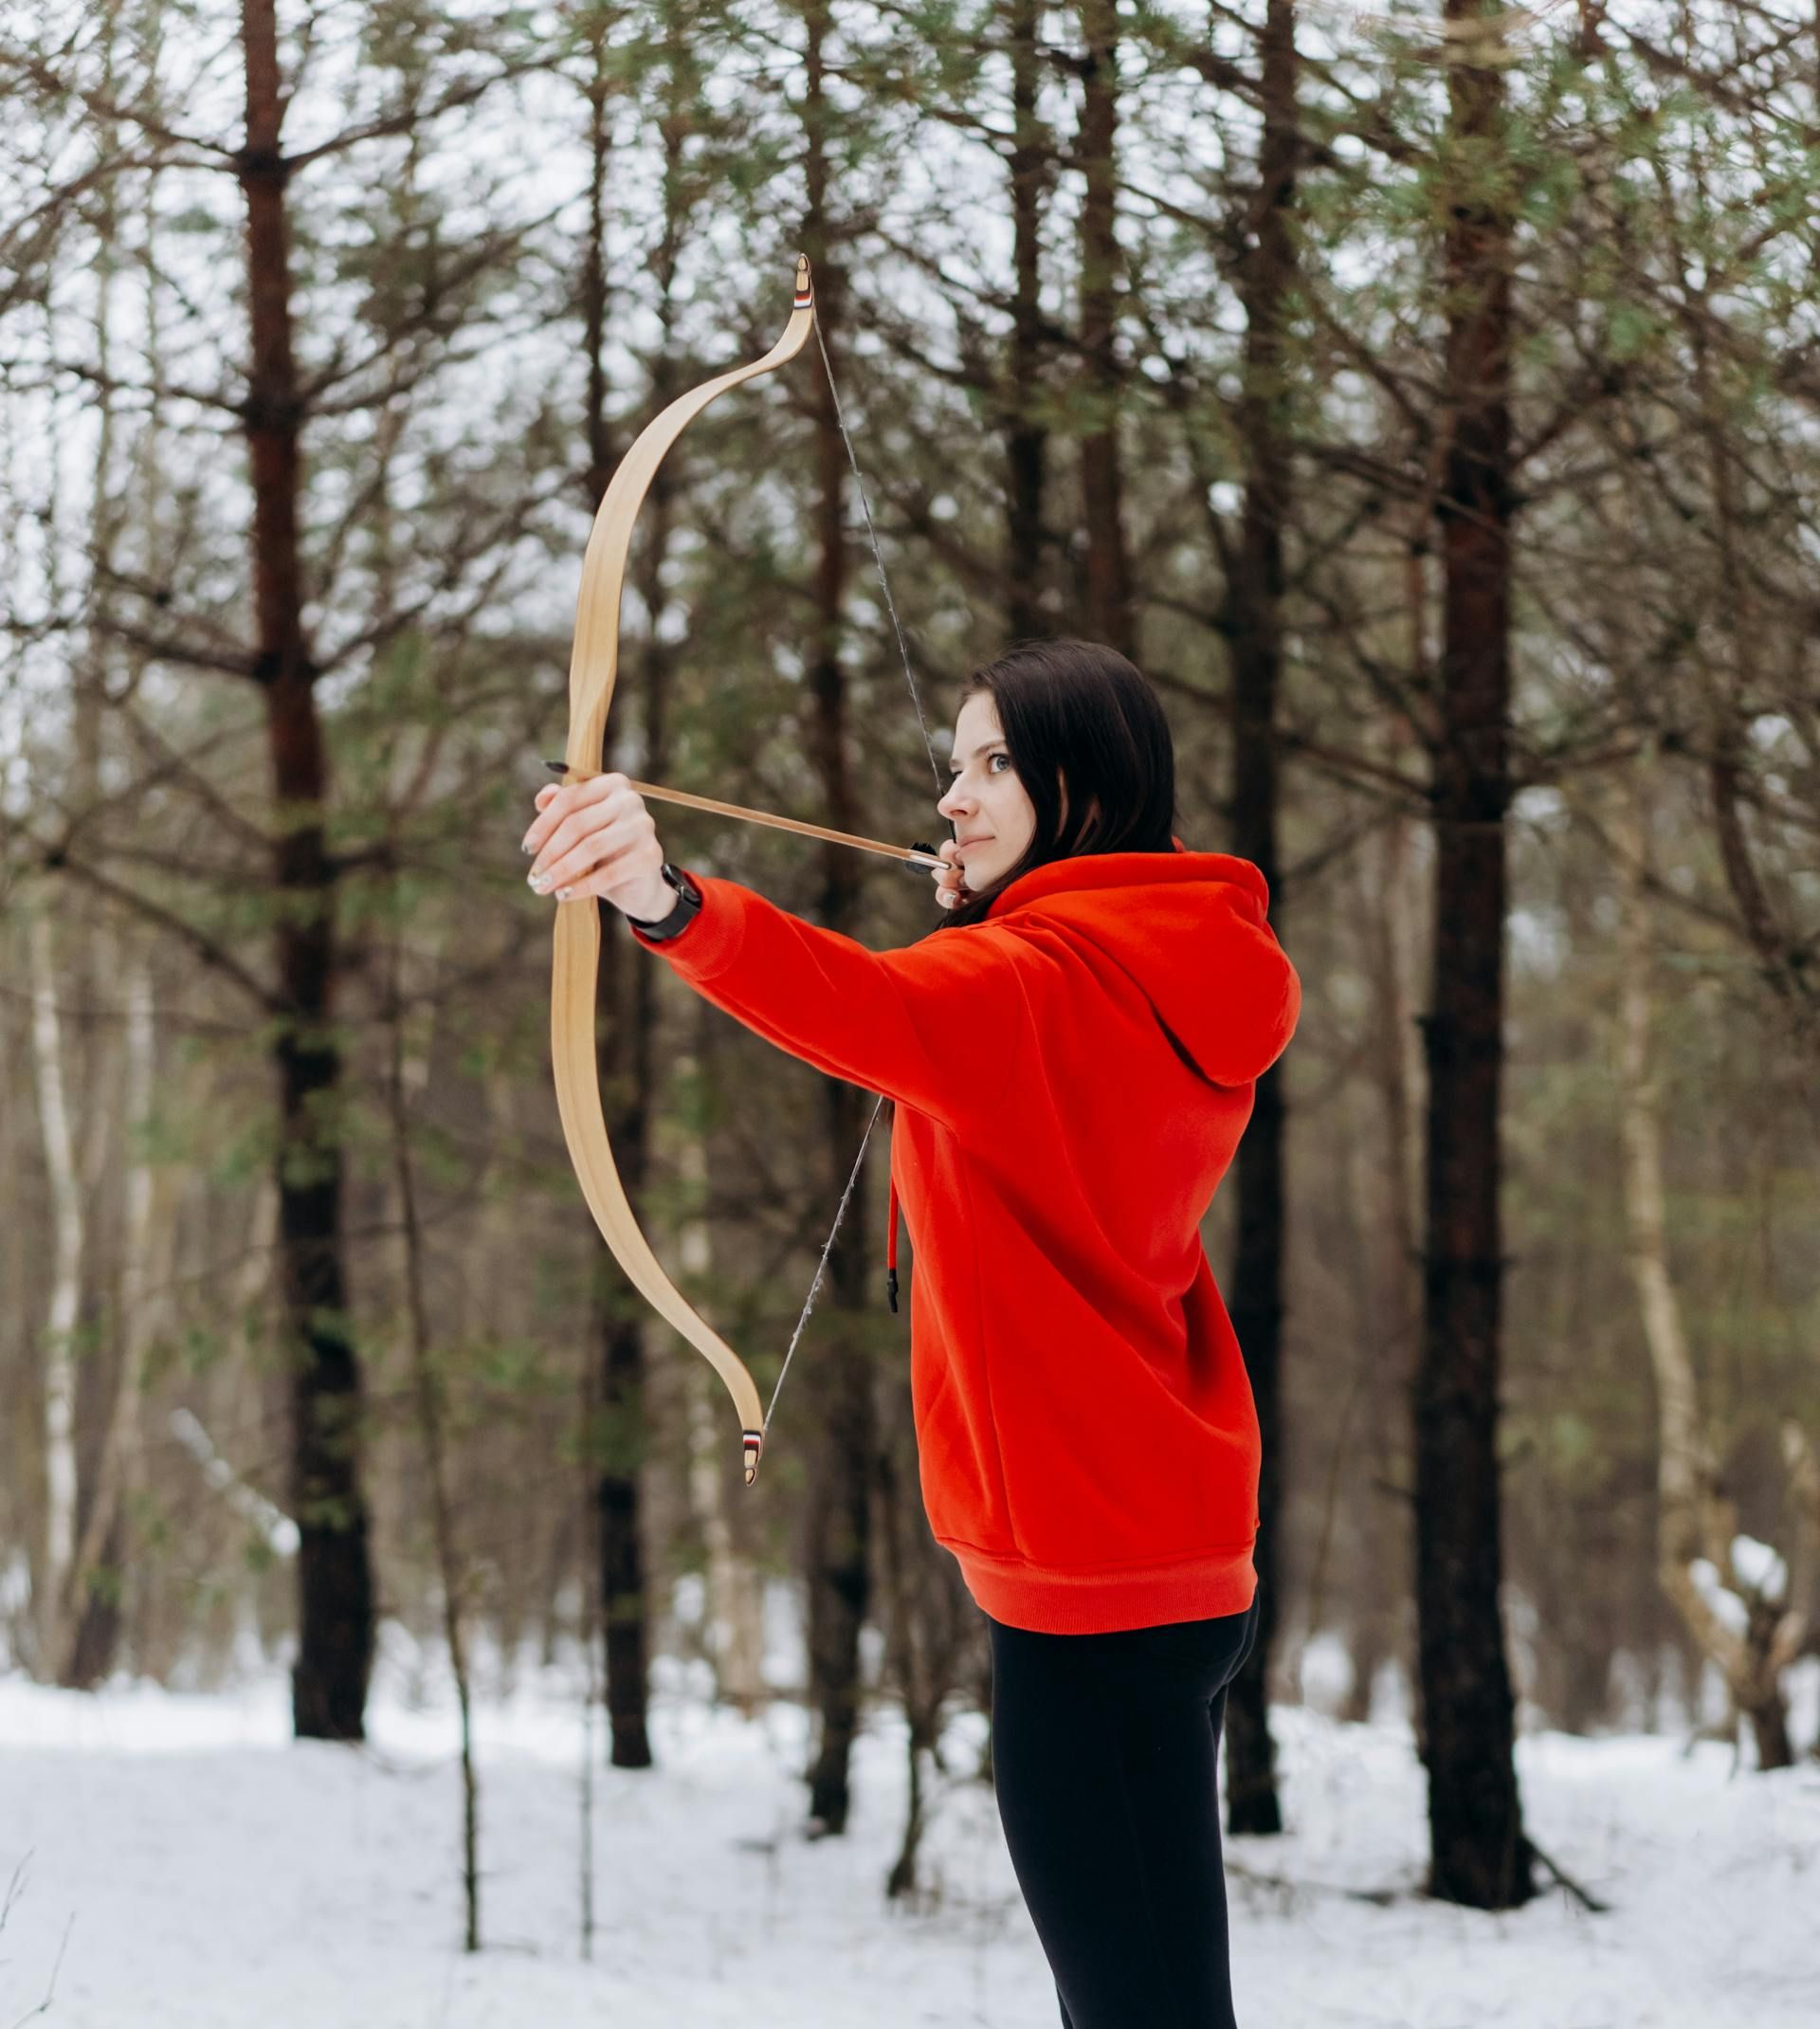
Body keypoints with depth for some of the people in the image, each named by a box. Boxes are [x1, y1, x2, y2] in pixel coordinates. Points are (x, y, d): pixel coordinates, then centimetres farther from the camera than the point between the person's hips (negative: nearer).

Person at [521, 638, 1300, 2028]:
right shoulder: (1168, 986, 13)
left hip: (1086, 1592, -11)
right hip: (1180, 1570, 11)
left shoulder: (1032, 984, -17)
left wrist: (671, 906, -55)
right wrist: (985, 918, 21)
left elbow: (870, 1012, -40)